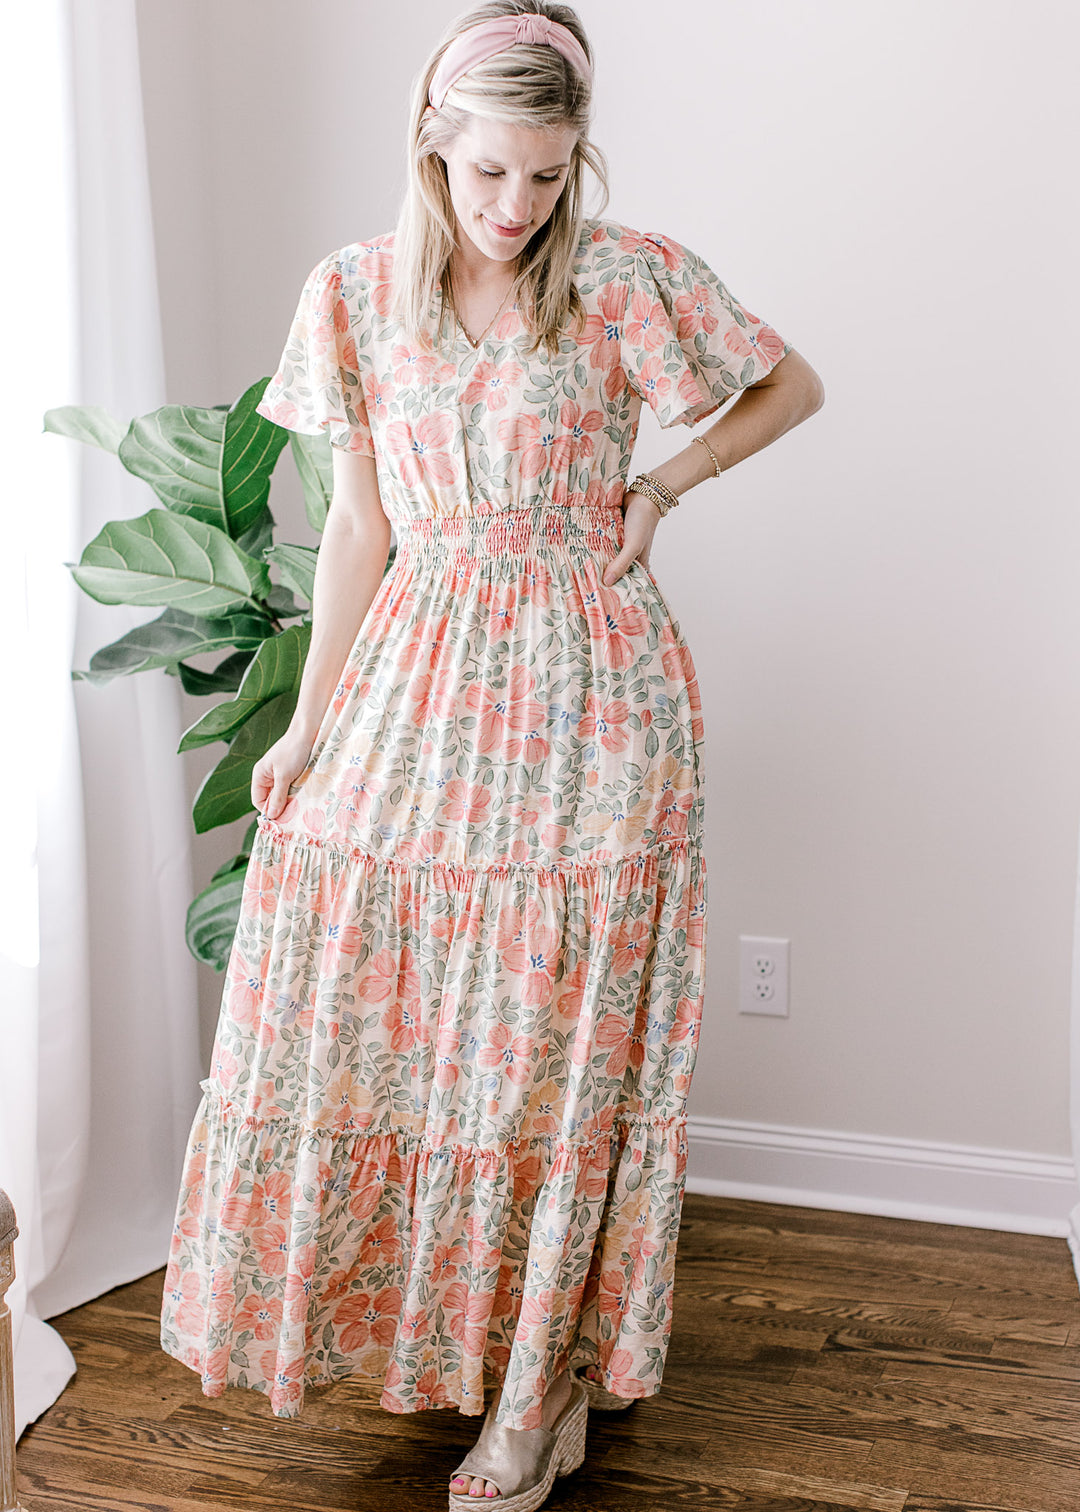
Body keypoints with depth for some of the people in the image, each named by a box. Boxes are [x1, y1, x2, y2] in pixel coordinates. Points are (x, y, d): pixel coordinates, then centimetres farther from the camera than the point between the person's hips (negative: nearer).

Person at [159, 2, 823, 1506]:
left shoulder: (630, 279, -4)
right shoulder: (358, 292, 3)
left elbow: (794, 385, 9)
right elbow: (358, 523, 6)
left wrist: (665, 483, -3)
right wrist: (309, 721, 5)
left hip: (585, 687, -3)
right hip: (413, 680, 3)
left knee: (560, 1028, 2)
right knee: (360, 997, 6)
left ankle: (548, 1379, 18)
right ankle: (409, 1303, 30)